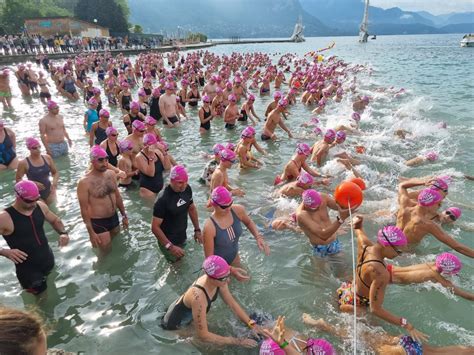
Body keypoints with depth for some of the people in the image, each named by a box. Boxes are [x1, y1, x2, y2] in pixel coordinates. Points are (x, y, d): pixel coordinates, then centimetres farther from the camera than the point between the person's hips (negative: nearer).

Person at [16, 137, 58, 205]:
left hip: (49, 192, 4)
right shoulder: (24, 163, -8)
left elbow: (55, 172, 11)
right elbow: (18, 179, -4)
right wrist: (33, 183, -19)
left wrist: (55, 181, -11)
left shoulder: (47, 158, 2)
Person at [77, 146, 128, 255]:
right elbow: (84, 209, -15)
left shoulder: (111, 174, -1)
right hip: (98, 223, -6)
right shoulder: (84, 182, -19)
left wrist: (124, 215, 13)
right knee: (107, 253, 1)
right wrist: (91, 232, -15)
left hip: (114, 218, 6)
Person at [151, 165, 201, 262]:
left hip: (182, 238, 6)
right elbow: (155, 227, -24)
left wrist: (197, 230, 7)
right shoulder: (163, 199, -29)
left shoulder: (187, 189, -9)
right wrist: (170, 246, -28)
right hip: (168, 242, -6)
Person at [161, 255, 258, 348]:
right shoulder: (199, 297, -44)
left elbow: (232, 304, -11)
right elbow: (203, 335, -37)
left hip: (187, 312, 7)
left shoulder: (219, 281, -24)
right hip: (175, 323, -6)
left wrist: (252, 324, -20)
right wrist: (237, 341, -33)